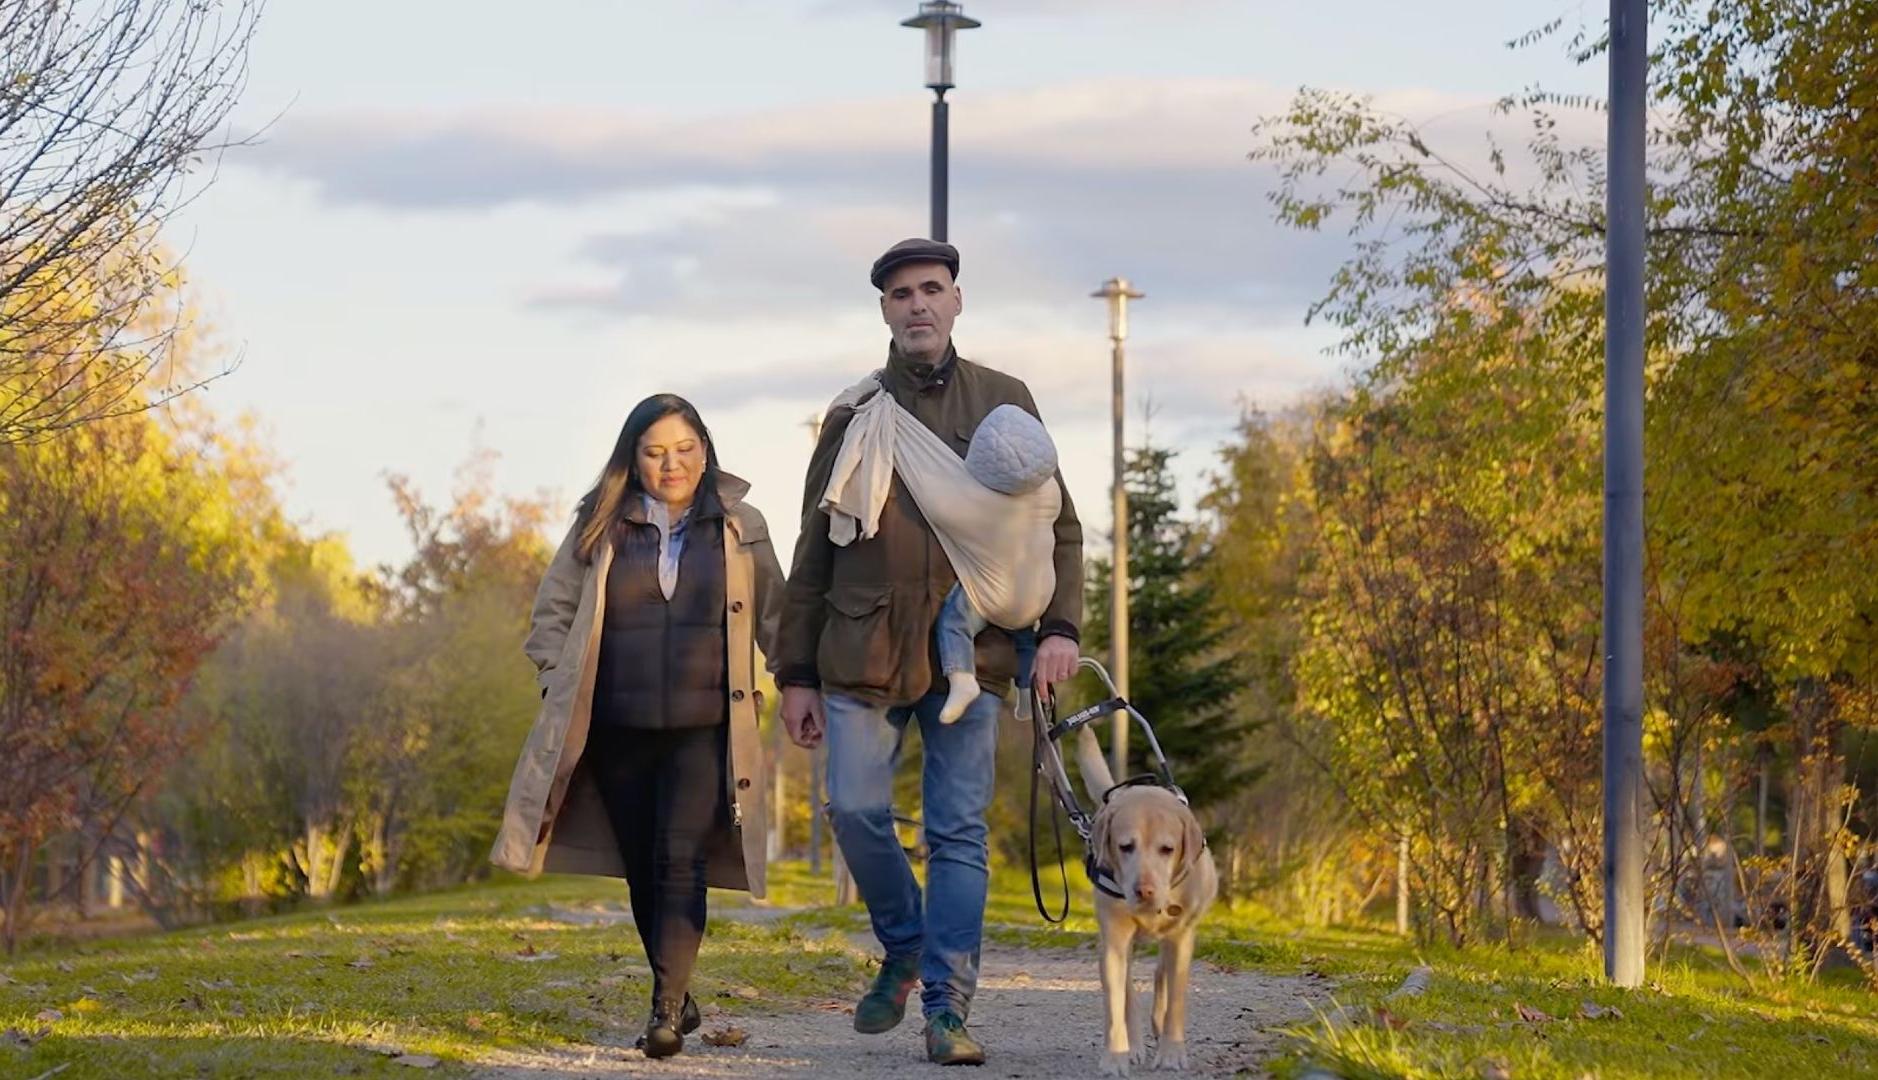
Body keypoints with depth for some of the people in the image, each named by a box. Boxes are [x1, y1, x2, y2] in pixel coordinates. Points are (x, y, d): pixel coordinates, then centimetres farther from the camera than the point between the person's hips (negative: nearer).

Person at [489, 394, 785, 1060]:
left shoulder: (740, 528, 6)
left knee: (680, 861, -16)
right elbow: (553, 610, 13)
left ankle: (666, 1010, -20)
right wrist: (561, 684, 3)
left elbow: (775, 617, 13)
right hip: (619, 731, 2)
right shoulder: (601, 528, 6)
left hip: (704, 729, -2)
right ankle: (678, 998, 25)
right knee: (642, 871, 9)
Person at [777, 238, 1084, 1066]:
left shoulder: (1004, 402, 8)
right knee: (857, 810, -6)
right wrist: (796, 673, 7)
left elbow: (1057, 526, 9)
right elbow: (813, 552, 10)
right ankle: (903, 951, 20)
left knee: (959, 832, -3)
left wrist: (1060, 627, -7)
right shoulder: (853, 414, 8)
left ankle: (947, 1008, -1)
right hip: (864, 649, 1)